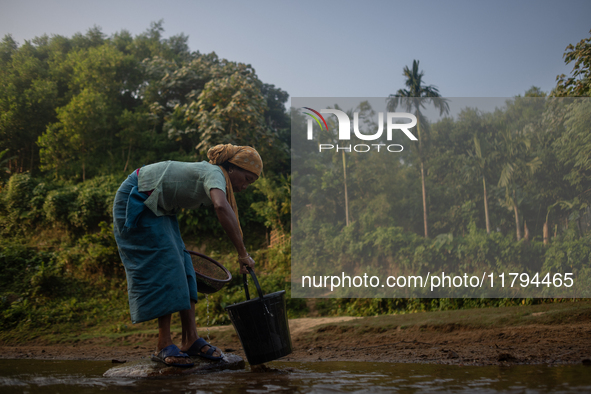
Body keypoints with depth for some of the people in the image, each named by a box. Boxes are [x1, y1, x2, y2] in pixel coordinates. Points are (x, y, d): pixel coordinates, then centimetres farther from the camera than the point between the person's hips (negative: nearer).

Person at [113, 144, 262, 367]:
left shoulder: (209, 174, 5)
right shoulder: (214, 174, -23)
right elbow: (222, 207, -45)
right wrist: (242, 253, -43)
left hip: (157, 207, 10)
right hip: (135, 201, -10)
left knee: (182, 267, 3)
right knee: (163, 267, -14)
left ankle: (191, 340, 5)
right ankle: (164, 346, -10)